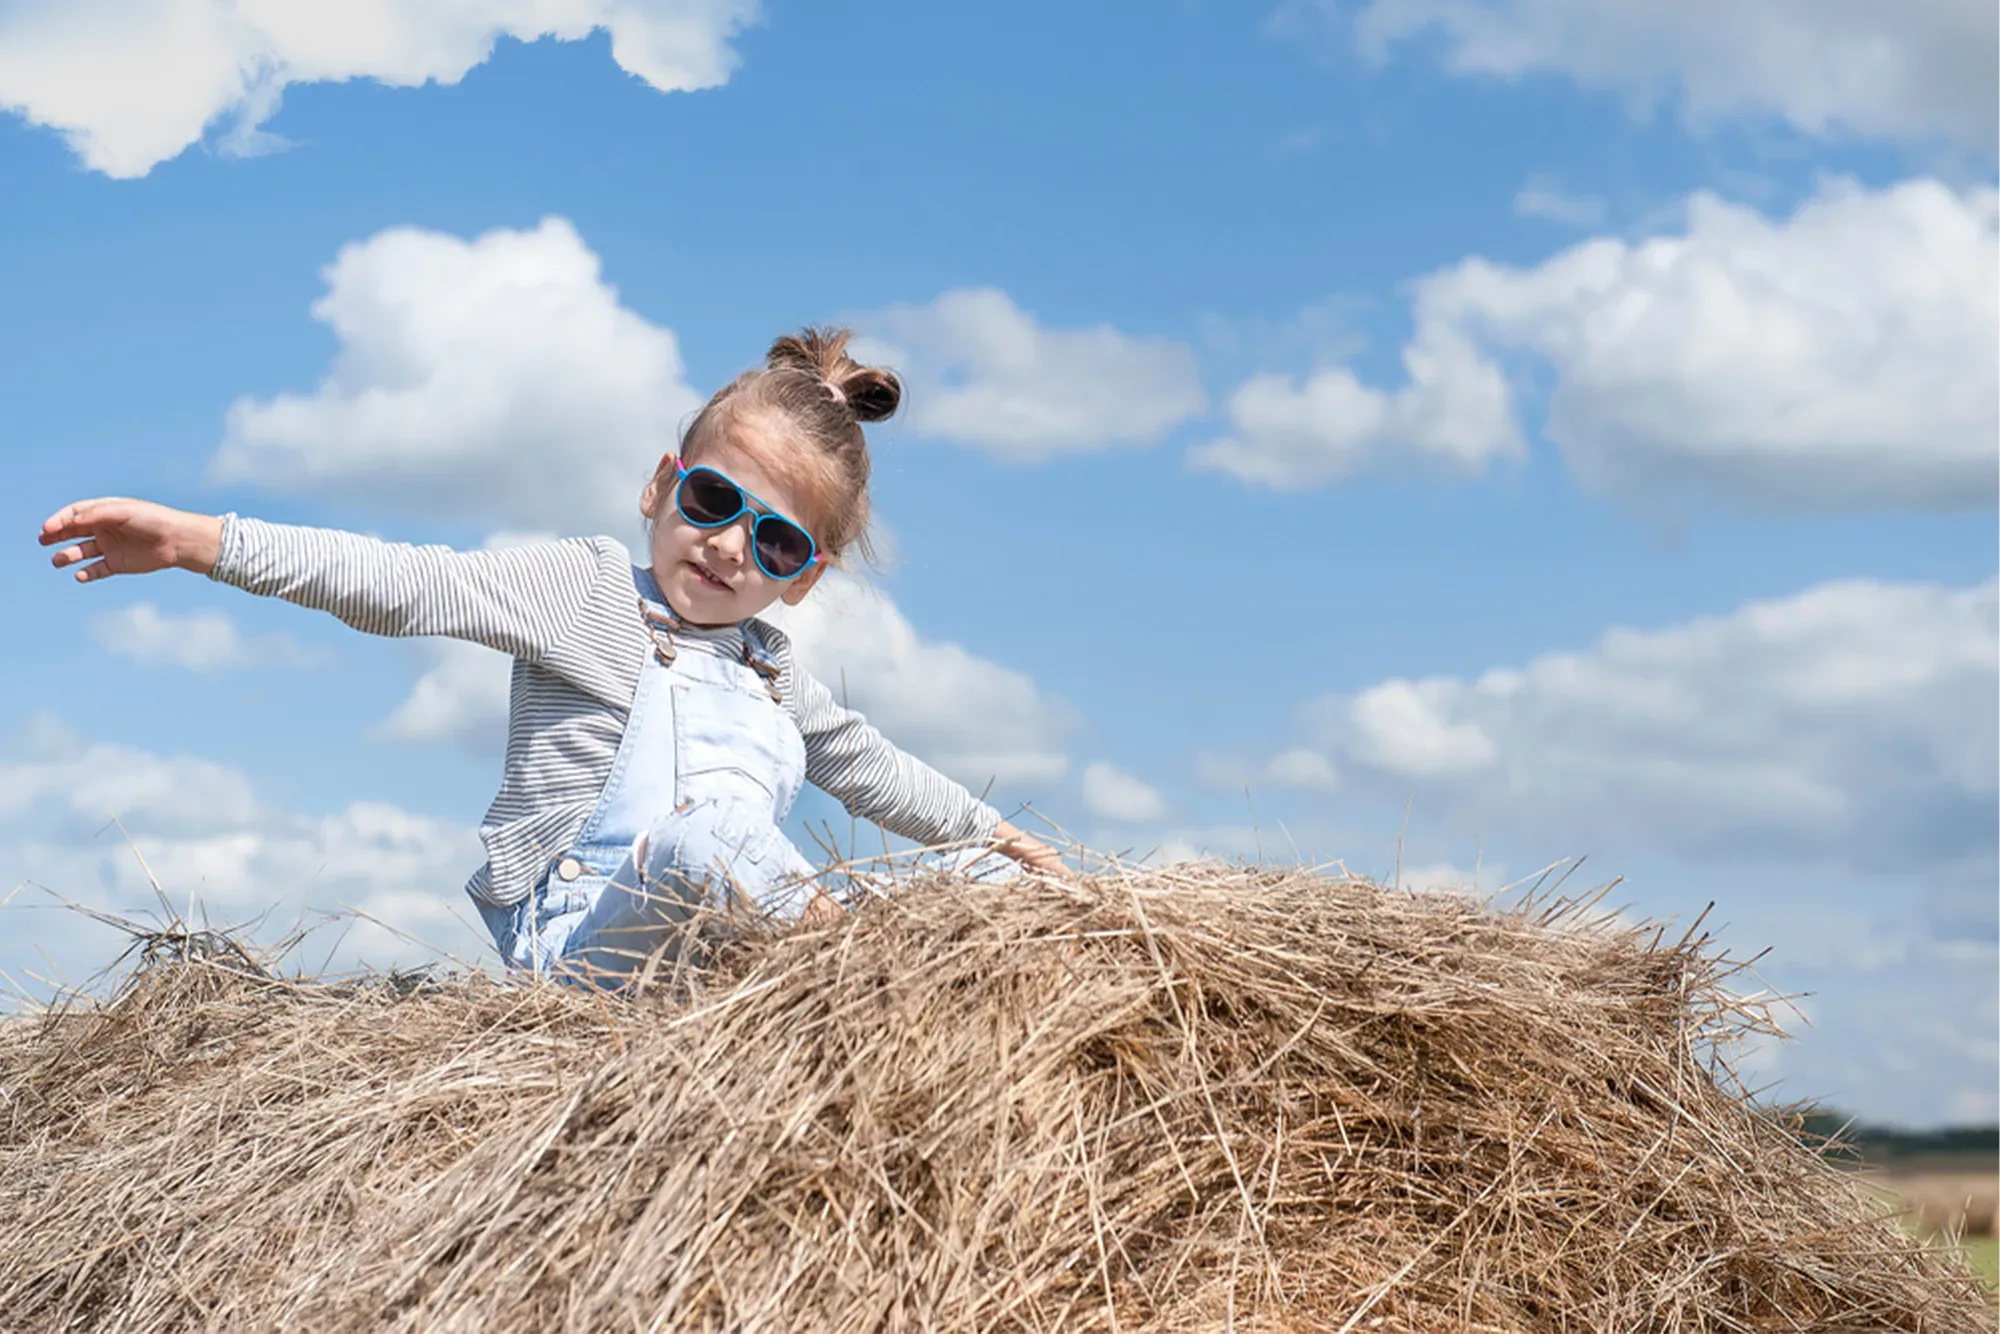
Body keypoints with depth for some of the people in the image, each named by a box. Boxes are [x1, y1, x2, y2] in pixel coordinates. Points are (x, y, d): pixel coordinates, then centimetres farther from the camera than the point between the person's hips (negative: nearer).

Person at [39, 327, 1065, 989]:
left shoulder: (772, 672, 23)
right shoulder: (587, 587, 1)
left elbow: (869, 766, 40)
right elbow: (409, 587, -10)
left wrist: (994, 836, 44)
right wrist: (194, 539, -21)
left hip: (711, 949, 8)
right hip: (586, 936, -7)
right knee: (696, 837, -37)